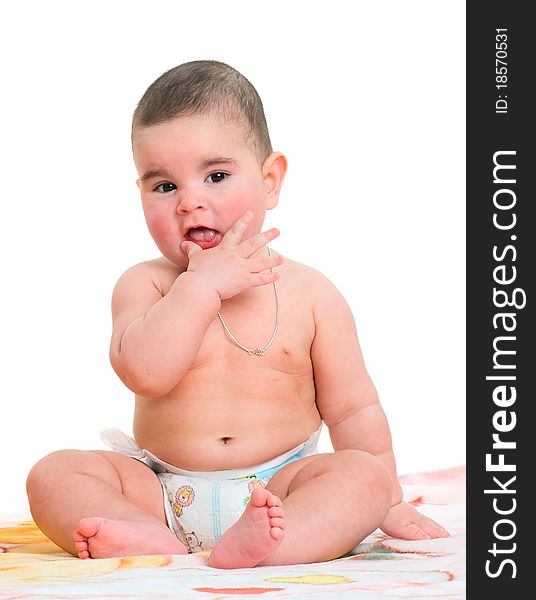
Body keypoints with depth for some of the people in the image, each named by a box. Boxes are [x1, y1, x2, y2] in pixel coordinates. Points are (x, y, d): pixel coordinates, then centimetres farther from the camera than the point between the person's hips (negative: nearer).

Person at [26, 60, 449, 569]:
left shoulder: (310, 294, 1)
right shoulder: (145, 285, 0)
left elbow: (353, 409, 6)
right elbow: (144, 372, -20)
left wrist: (388, 503, 2)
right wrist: (203, 284, -21)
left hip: (277, 488, 0)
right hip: (161, 488, 1)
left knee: (363, 474, -25)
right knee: (54, 474, -16)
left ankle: (257, 541, -46)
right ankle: (153, 540, -38)